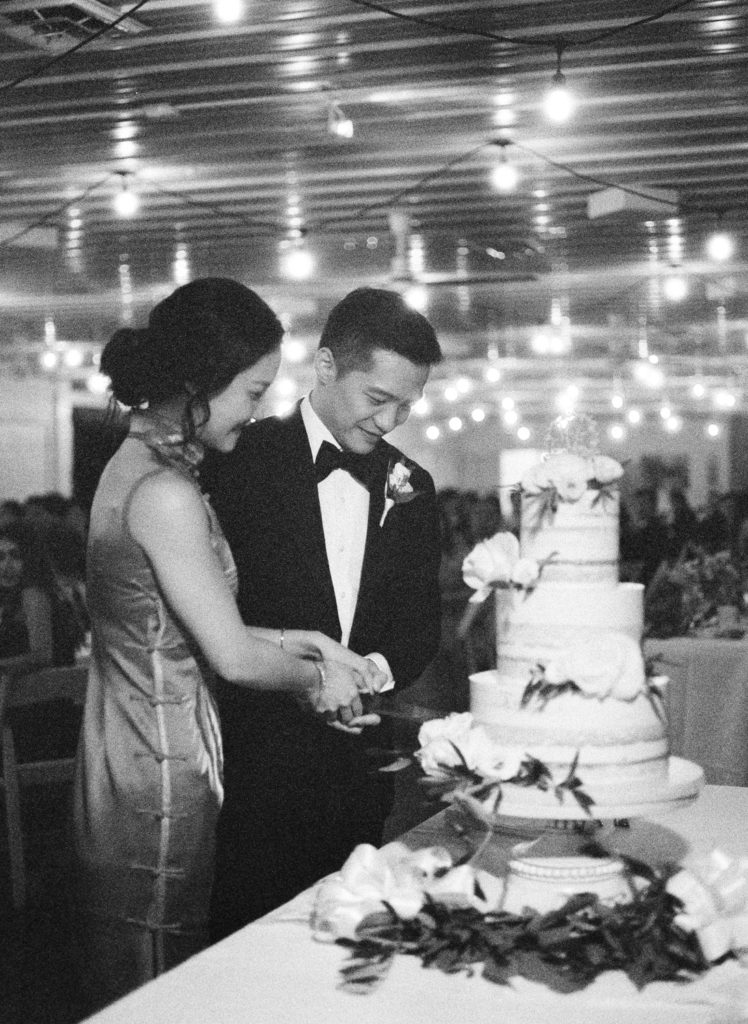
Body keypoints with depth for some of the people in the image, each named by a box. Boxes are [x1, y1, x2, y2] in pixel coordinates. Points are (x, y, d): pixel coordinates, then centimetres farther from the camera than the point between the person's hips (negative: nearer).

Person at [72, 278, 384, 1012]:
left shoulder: (136, 464, 9)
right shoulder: (166, 492, -21)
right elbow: (234, 658, -17)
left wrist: (299, 641, 8)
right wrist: (318, 677, 2)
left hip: (129, 759, 9)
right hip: (159, 775, -9)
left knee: (130, 994, 18)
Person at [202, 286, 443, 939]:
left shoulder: (410, 487, 9)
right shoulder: (240, 461, -6)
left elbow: (421, 625, 12)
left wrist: (378, 666, -9)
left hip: (361, 770, 4)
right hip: (257, 766, -4)